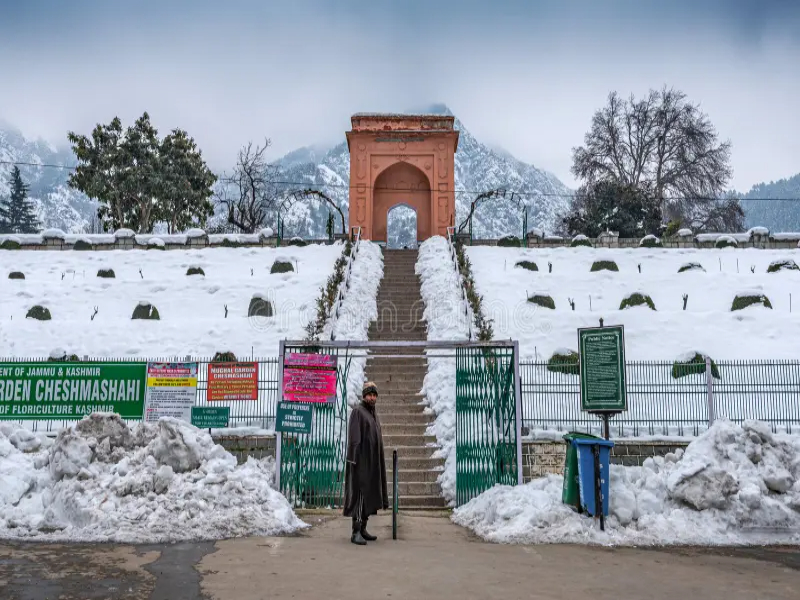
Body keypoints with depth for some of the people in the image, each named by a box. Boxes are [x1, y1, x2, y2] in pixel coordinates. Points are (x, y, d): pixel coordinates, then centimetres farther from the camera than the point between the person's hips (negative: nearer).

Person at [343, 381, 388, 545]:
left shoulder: (373, 414, 17)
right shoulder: (357, 411, -10)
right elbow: (354, 437, -17)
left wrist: (378, 461, 18)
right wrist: (354, 459, -24)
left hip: (372, 462, 9)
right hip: (361, 461, -9)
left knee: (369, 494, 10)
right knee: (359, 494, -11)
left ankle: (363, 529, 16)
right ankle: (356, 533, -11)